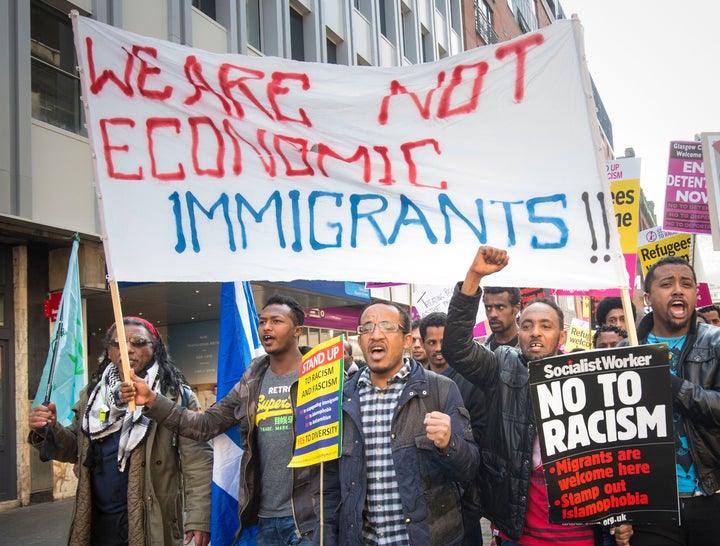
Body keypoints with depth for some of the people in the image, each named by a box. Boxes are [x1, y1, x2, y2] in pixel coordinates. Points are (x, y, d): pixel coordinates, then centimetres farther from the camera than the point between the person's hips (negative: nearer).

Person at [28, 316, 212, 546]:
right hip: (95, 524, 5)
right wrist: (49, 432, -2)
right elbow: (76, 449, 17)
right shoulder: (92, 394, 10)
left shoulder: (176, 396, -7)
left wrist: (198, 518, -17)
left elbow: (197, 461, -11)